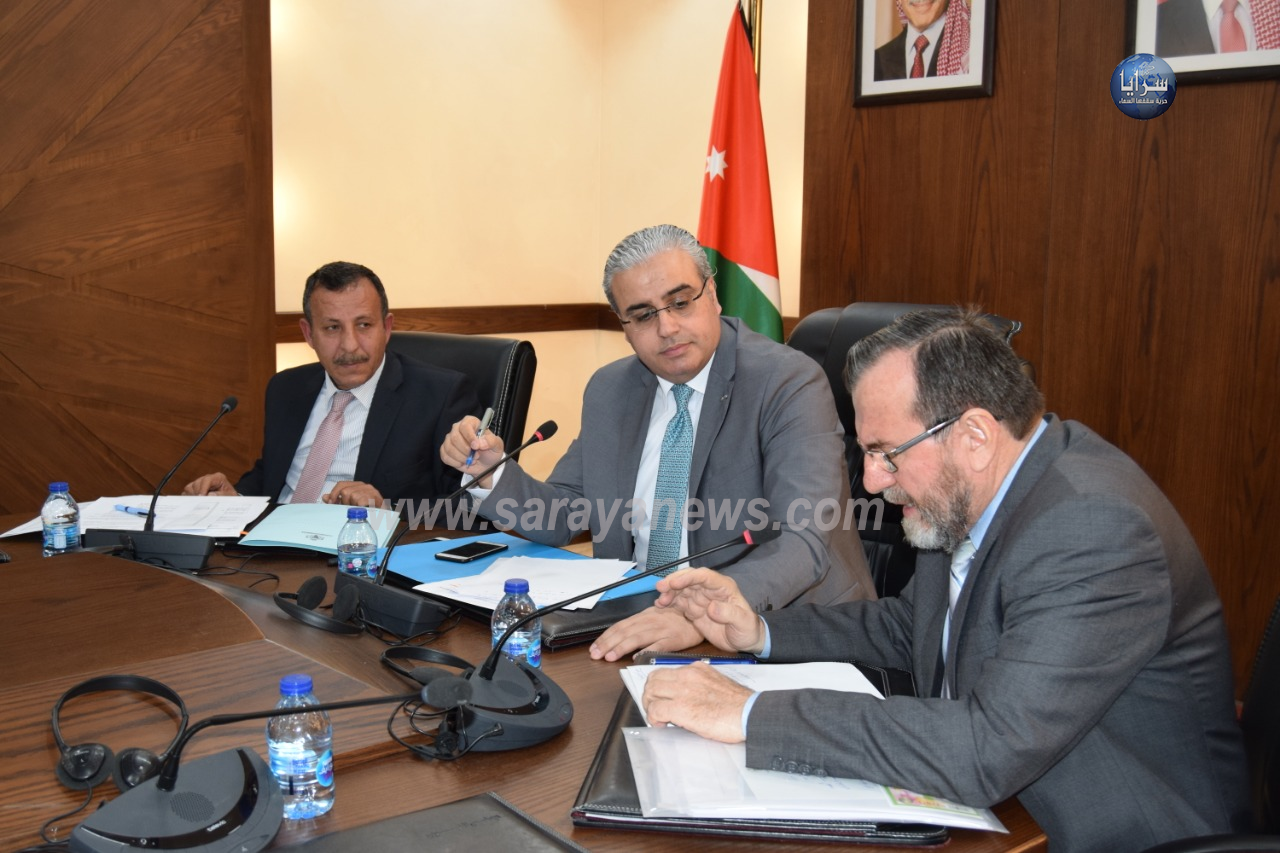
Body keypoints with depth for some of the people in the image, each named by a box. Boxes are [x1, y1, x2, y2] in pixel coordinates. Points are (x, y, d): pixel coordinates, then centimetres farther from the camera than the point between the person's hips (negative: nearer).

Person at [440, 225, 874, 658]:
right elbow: (560, 518, 13)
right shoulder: (609, 391, 8)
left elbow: (803, 542, -24)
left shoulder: (790, 383, -12)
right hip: (637, 622, 6)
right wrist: (491, 472, -7)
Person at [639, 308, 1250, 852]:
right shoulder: (968, 494, -2)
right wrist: (760, 633, -1)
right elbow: (907, 627, 15)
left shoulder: (1095, 532, -28)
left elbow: (989, 750, -35)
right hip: (982, 801, 8)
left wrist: (752, 715, -32)